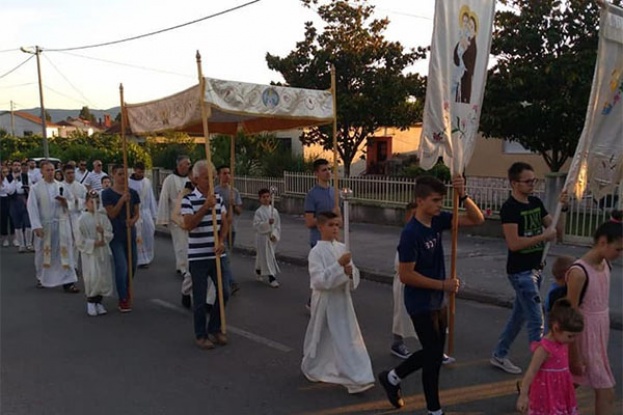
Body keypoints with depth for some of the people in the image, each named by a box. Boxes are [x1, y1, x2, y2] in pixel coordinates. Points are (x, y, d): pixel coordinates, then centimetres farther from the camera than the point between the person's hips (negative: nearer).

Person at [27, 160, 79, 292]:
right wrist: (36, 226, -15)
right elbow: (32, 207, -7)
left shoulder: (62, 186, 6)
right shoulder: (36, 188, -1)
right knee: (43, 252, 13)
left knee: (65, 252, -3)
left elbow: (72, 203, 11)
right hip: (44, 225, -1)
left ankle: (68, 282, -1)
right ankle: (41, 278, 35)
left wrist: (65, 201, -13)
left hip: (61, 224, 1)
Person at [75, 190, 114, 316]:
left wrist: (103, 233, -15)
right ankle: (90, 302, 7)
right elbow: (79, 240, -9)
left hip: (103, 252, 4)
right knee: (93, 277, -13)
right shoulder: (82, 220, -6)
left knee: (104, 278, 6)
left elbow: (110, 235, 5)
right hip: (89, 253, -4)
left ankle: (98, 302, 23)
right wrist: (94, 243, -17)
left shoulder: (103, 218, 5)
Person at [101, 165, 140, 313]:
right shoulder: (107, 193, -7)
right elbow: (112, 214, -12)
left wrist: (133, 220, -16)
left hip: (130, 233, 4)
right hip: (115, 234, -4)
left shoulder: (133, 193, 4)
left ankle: (126, 291, 38)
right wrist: (122, 200, -23)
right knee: (121, 266, -9)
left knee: (132, 265, 13)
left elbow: (137, 213, 6)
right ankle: (123, 299, 5)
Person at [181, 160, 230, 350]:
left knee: (224, 292, 8)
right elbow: (188, 225, -20)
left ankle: (214, 329, 27)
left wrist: (221, 241, -8)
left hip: (217, 255, 5)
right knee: (200, 298, 4)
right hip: (198, 257, -5)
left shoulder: (218, 198, 6)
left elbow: (224, 223, 9)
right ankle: (201, 335, 20)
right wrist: (206, 206, -26)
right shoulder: (188, 199, -9)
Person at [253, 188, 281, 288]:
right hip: (262, 237, -4)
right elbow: (256, 225, -17)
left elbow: (278, 225, 4)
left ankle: (259, 271, 43)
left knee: (262, 256, 19)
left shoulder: (274, 211, 2)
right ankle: (271, 278, 0)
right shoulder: (259, 212, -10)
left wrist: (275, 235, -9)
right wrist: (267, 223, -27)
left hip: (272, 237, 4)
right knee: (267, 257, -4)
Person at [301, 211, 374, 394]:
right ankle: (313, 367, 36)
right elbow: (319, 281, -22)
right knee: (323, 338, 11)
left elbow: (355, 277, 9)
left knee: (349, 337, 4)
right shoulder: (316, 252, -13)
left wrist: (350, 272, -14)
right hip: (325, 301, -5)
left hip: (342, 299, 5)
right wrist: (339, 265, -27)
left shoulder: (342, 248, 4)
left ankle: (357, 378, 12)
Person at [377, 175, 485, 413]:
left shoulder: (437, 220, 0)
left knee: (433, 353, 19)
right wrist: (443, 285, -20)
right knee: (433, 356, 4)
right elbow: (406, 275, -22)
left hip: (438, 302, 8)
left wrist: (463, 195, -17)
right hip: (421, 305, -8)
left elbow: (477, 220, -1)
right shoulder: (411, 233, -22)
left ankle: (392, 378, 37)